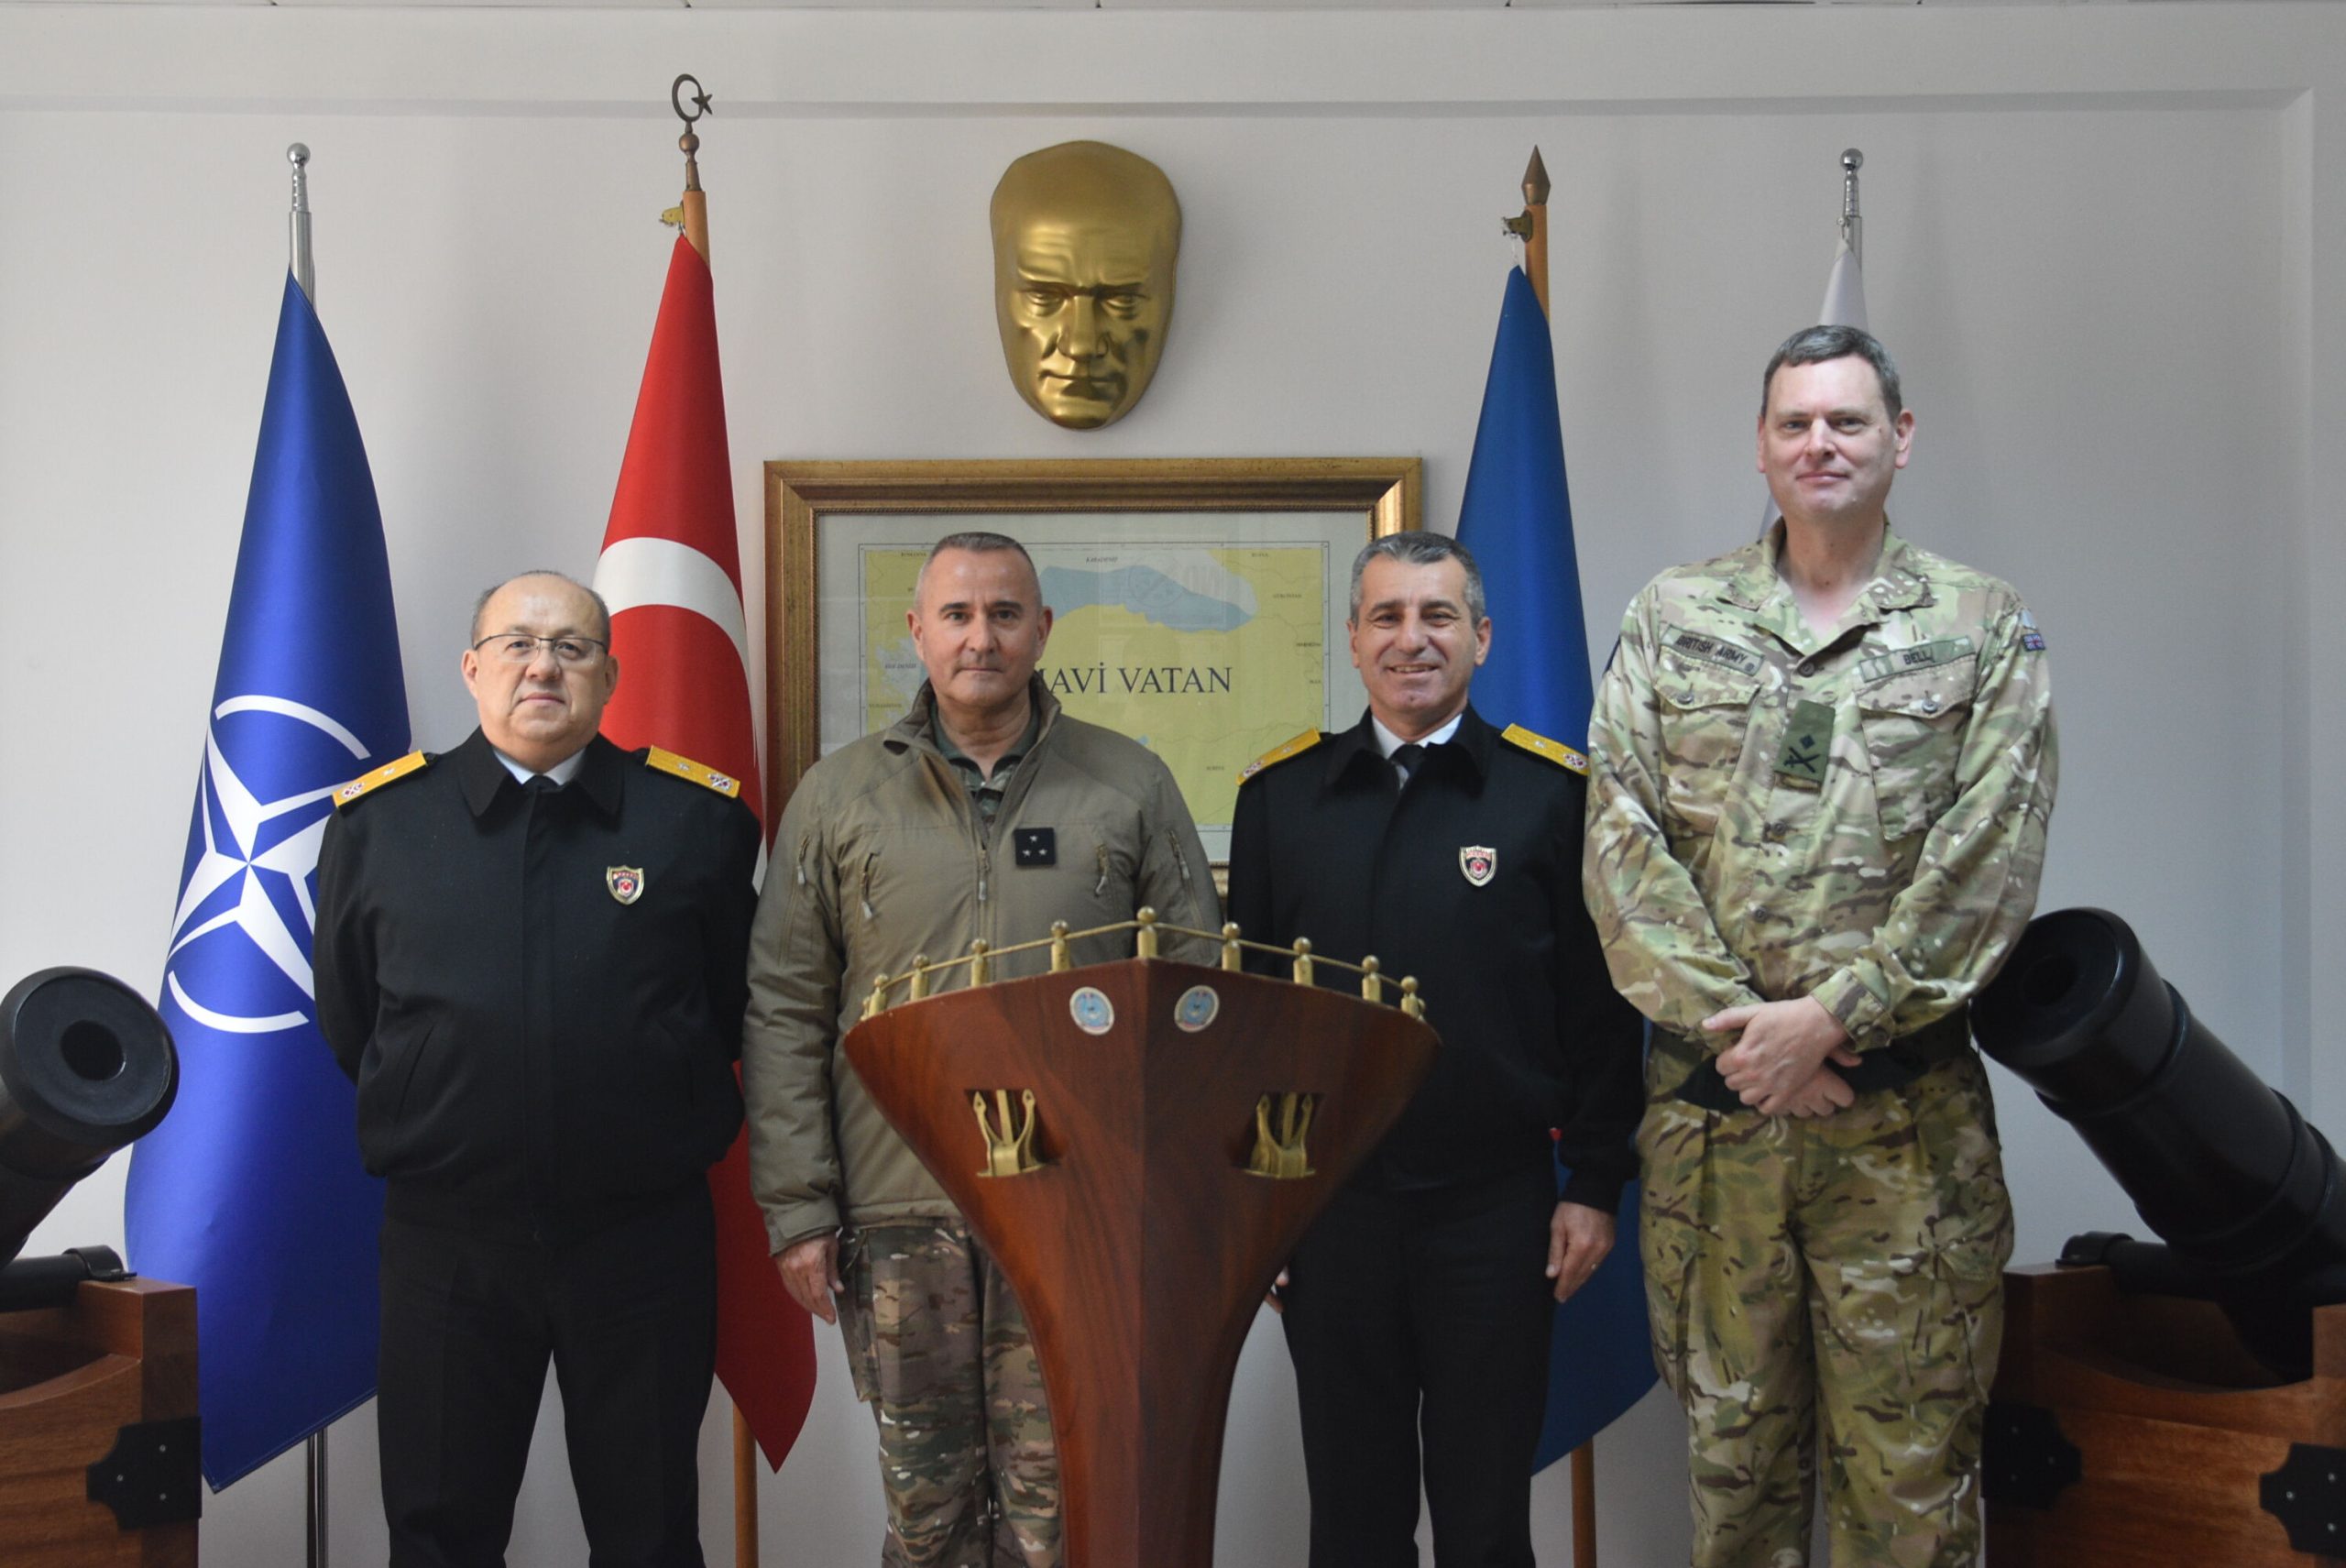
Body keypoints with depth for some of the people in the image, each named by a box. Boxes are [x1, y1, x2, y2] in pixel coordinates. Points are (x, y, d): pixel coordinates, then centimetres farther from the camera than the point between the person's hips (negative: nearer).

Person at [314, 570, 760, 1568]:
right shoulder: (379, 821, 3)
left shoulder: (699, 818, 0)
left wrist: (671, 1114, 8)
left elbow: (739, 1001, 9)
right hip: (442, 1235, 1)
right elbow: (344, 1021, 13)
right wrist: (431, 1114, 10)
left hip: (643, 1234, -1)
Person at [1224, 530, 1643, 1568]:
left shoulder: (1554, 791, -2)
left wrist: (1594, 1186, -1)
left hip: (1497, 1206, -1)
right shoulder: (1279, 796, 4)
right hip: (1328, 1202, 2)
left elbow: (1599, 1006, 1)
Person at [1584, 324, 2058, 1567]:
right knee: (1731, 1441, 12)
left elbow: (1986, 862, -5)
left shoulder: (1984, 628, 4)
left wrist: (1830, 1014, -13)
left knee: (1911, 1462, 5)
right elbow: (1622, 837, -1)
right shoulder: (1671, 616, 8)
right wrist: (1734, 1025, -10)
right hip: (1709, 1098, 2)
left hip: (1908, 1115, -1)